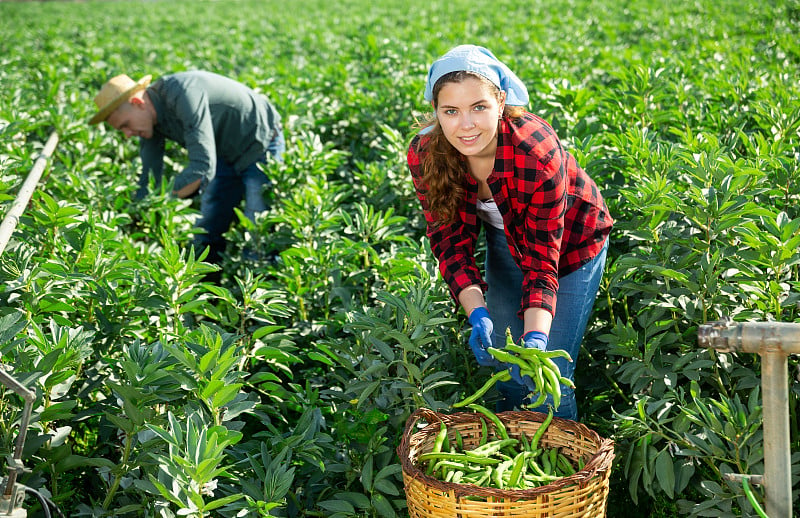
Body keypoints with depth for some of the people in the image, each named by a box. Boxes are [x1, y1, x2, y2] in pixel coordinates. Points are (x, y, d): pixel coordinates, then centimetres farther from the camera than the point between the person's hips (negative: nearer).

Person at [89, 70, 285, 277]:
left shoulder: (184, 93, -35)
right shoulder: (149, 114, -8)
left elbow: (203, 166, -42)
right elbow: (148, 174, -3)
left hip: (260, 145, -8)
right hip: (226, 155, 8)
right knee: (205, 238, 8)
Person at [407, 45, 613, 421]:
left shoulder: (537, 152, -37)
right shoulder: (424, 154, -25)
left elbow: (542, 259, -34)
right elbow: (450, 239, -20)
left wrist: (536, 337, -47)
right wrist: (477, 314, -34)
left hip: (569, 243, -4)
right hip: (505, 241, 4)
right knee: (503, 365, 10)